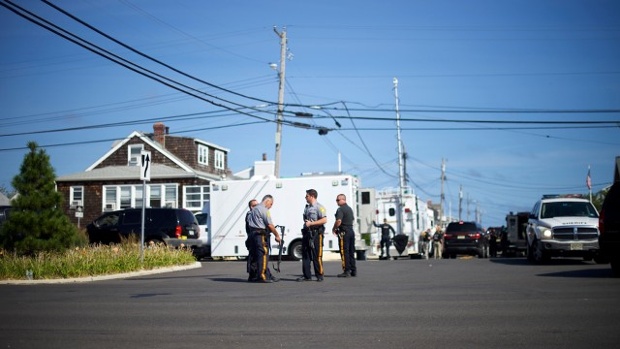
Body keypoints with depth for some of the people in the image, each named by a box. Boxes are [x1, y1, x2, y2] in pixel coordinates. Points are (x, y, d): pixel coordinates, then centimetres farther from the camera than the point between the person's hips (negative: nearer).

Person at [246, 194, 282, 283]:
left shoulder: (254, 209, 19)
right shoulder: (264, 210, -10)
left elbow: (248, 221, 21)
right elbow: (270, 225, -13)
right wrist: (277, 235, -4)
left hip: (253, 233, 10)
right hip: (261, 235, -10)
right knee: (263, 255, -7)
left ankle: (268, 275, 16)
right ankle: (262, 276, -7)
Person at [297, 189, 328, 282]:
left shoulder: (319, 207, -8)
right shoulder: (307, 207, 17)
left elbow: (324, 220, -18)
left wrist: (311, 223, -19)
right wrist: (306, 222, 10)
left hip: (316, 233, -8)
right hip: (307, 232, 8)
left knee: (317, 255, -5)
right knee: (305, 255, 6)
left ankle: (319, 275, 4)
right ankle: (307, 275, 12)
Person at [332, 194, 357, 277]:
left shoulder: (340, 209, -12)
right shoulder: (349, 208, 17)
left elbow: (339, 221, -24)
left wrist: (334, 228, -7)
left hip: (344, 232, -9)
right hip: (351, 230, 9)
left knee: (344, 252, -6)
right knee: (351, 252, 11)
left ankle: (346, 271, -7)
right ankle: (353, 271, 13)